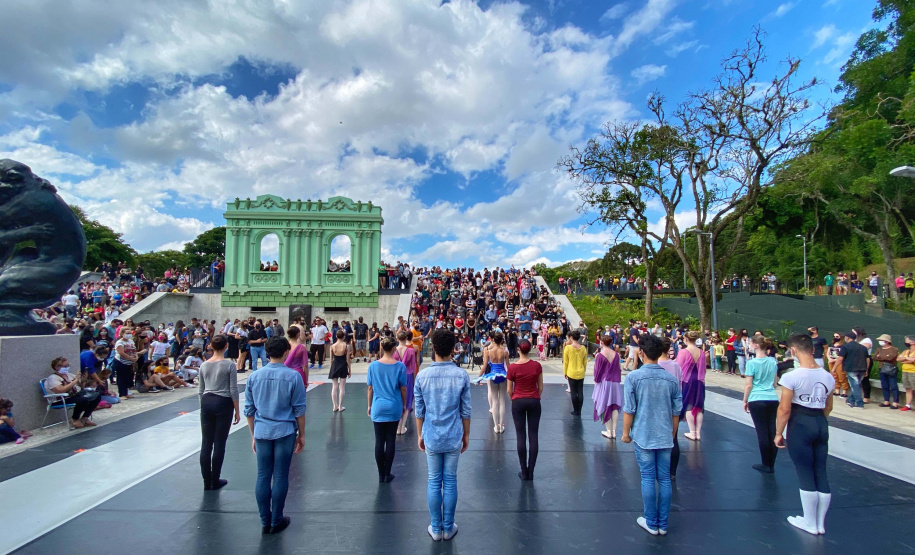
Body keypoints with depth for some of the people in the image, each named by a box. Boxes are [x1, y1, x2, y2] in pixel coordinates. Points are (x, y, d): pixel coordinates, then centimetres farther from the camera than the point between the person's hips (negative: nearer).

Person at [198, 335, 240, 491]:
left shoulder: (204, 365, 3)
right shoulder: (229, 365, -10)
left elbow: (200, 390, 9)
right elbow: (233, 390, -10)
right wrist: (237, 411, -2)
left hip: (207, 403, 5)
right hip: (223, 403, -4)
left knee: (206, 443, 10)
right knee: (219, 443, 4)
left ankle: (207, 482, 18)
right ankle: (215, 481, 13)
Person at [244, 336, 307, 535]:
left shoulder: (254, 377, 0)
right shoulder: (293, 377, -10)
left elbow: (249, 410, 6)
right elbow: (299, 409, -6)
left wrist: (253, 435, 17)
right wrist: (301, 434, 5)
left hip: (261, 432, 3)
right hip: (285, 432, -3)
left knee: (263, 476, 12)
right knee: (280, 477, 8)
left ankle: (265, 522, 23)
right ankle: (276, 521, 20)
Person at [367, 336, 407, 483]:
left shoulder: (373, 365, -7)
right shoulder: (400, 366, -10)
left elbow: (370, 388, 0)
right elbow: (403, 389, -3)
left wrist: (369, 406, 12)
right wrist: (404, 405, 10)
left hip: (378, 408, 1)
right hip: (394, 408, -1)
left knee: (379, 442, 10)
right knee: (390, 441, 9)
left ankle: (381, 475, 19)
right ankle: (387, 474, 19)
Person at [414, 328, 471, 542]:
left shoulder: (422, 376, -11)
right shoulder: (462, 375, -11)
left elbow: (419, 411, -3)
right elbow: (465, 411, -5)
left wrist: (419, 435, 11)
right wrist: (466, 435, 9)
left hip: (431, 438, 0)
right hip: (453, 438, 0)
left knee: (434, 482, 13)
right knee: (450, 481, 13)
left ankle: (436, 528, 25)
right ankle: (448, 528, 25)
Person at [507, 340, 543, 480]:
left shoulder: (512, 367, -11)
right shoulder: (537, 365, -7)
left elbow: (509, 390, -4)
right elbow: (541, 387, 1)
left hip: (518, 402, -1)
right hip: (534, 402, 1)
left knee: (521, 436, 7)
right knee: (533, 435, 8)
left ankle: (524, 472, 12)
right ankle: (531, 471, 12)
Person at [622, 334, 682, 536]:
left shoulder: (633, 377, -13)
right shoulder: (671, 379, -2)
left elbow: (629, 409, -11)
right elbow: (676, 411, 5)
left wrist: (625, 432, 3)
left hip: (643, 436, -3)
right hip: (665, 437, 3)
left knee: (648, 479, 7)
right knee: (664, 479, 12)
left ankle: (651, 523, 18)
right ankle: (663, 524, 22)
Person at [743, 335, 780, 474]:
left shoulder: (752, 363, -11)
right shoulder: (773, 362, 4)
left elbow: (749, 385, -9)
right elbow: (775, 383, 14)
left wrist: (745, 401, 2)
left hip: (757, 401, -5)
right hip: (772, 400, 5)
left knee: (762, 432, 3)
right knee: (772, 431, 9)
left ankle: (766, 465, 12)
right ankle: (771, 465, 18)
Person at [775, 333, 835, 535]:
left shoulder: (792, 376, -18)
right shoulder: (827, 376, 2)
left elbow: (784, 409, -16)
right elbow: (828, 407, 13)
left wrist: (778, 432, -5)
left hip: (800, 426, -6)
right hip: (821, 425, 6)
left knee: (805, 475, 6)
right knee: (821, 473, 14)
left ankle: (810, 523, 20)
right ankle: (820, 523, 26)